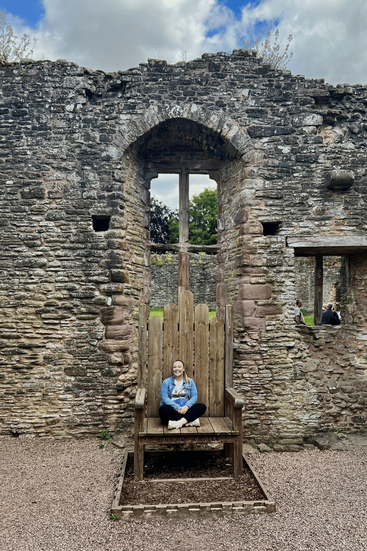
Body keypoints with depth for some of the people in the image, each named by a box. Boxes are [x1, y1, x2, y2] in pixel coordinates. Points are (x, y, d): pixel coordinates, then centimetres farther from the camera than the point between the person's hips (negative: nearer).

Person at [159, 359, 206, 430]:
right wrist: (177, 407, -20)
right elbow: (164, 398, -6)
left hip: (186, 409, 2)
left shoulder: (190, 382, 13)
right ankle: (191, 421, -31)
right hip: (172, 410, -2)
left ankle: (180, 422, -37)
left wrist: (187, 406, -19)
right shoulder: (166, 382, 7)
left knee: (202, 407, -23)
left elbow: (194, 397, 2)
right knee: (162, 409, -35)